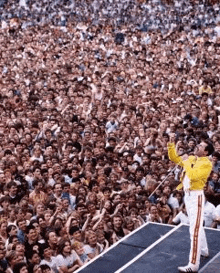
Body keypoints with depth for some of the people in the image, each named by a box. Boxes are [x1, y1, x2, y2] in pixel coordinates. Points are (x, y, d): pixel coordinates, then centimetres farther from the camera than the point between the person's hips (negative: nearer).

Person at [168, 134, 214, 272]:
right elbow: (174, 158, 14)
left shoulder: (207, 163, -16)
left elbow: (193, 176, -28)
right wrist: (171, 143, 4)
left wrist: (186, 164, -16)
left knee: (195, 229, -12)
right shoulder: (191, 158, 8)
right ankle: (204, 250, 43)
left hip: (196, 196, -9)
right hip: (188, 194, 9)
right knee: (197, 226, 24)